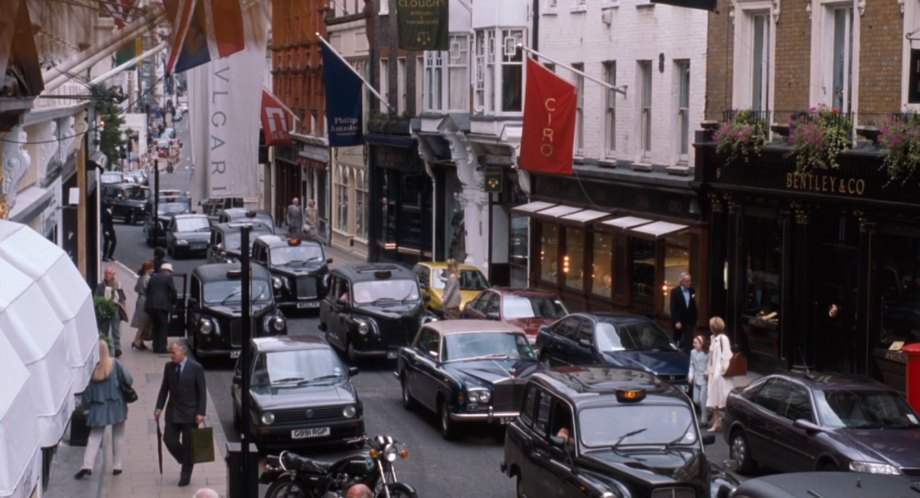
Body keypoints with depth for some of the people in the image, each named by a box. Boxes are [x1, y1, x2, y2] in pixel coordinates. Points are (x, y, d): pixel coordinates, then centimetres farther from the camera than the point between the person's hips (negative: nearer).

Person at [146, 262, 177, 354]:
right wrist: (172, 302, 11)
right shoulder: (168, 277, -2)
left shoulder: (153, 277, 16)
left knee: (155, 327, 13)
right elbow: (173, 292, -5)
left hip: (150, 305, 6)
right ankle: (161, 348, -7)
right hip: (163, 305, -6)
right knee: (163, 327, -2)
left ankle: (156, 347, 12)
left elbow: (147, 291, 16)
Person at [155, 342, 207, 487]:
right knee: (169, 440, -2)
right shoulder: (168, 367, 2)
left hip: (190, 413, -4)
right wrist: (159, 407, 0)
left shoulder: (196, 368, -10)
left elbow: (202, 392, -9)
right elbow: (164, 388, 9)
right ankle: (186, 463, 23)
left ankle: (186, 474, 18)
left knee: (188, 445, 3)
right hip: (172, 412, 4)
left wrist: (200, 413, -14)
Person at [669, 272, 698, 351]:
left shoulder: (691, 291, 6)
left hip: (690, 322, 3)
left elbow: (694, 306, 12)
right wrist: (676, 322, -17)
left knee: (688, 343, -4)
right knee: (678, 343, 9)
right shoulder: (675, 291, -6)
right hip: (679, 323, -3)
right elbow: (673, 308, -11)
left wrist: (694, 320, 8)